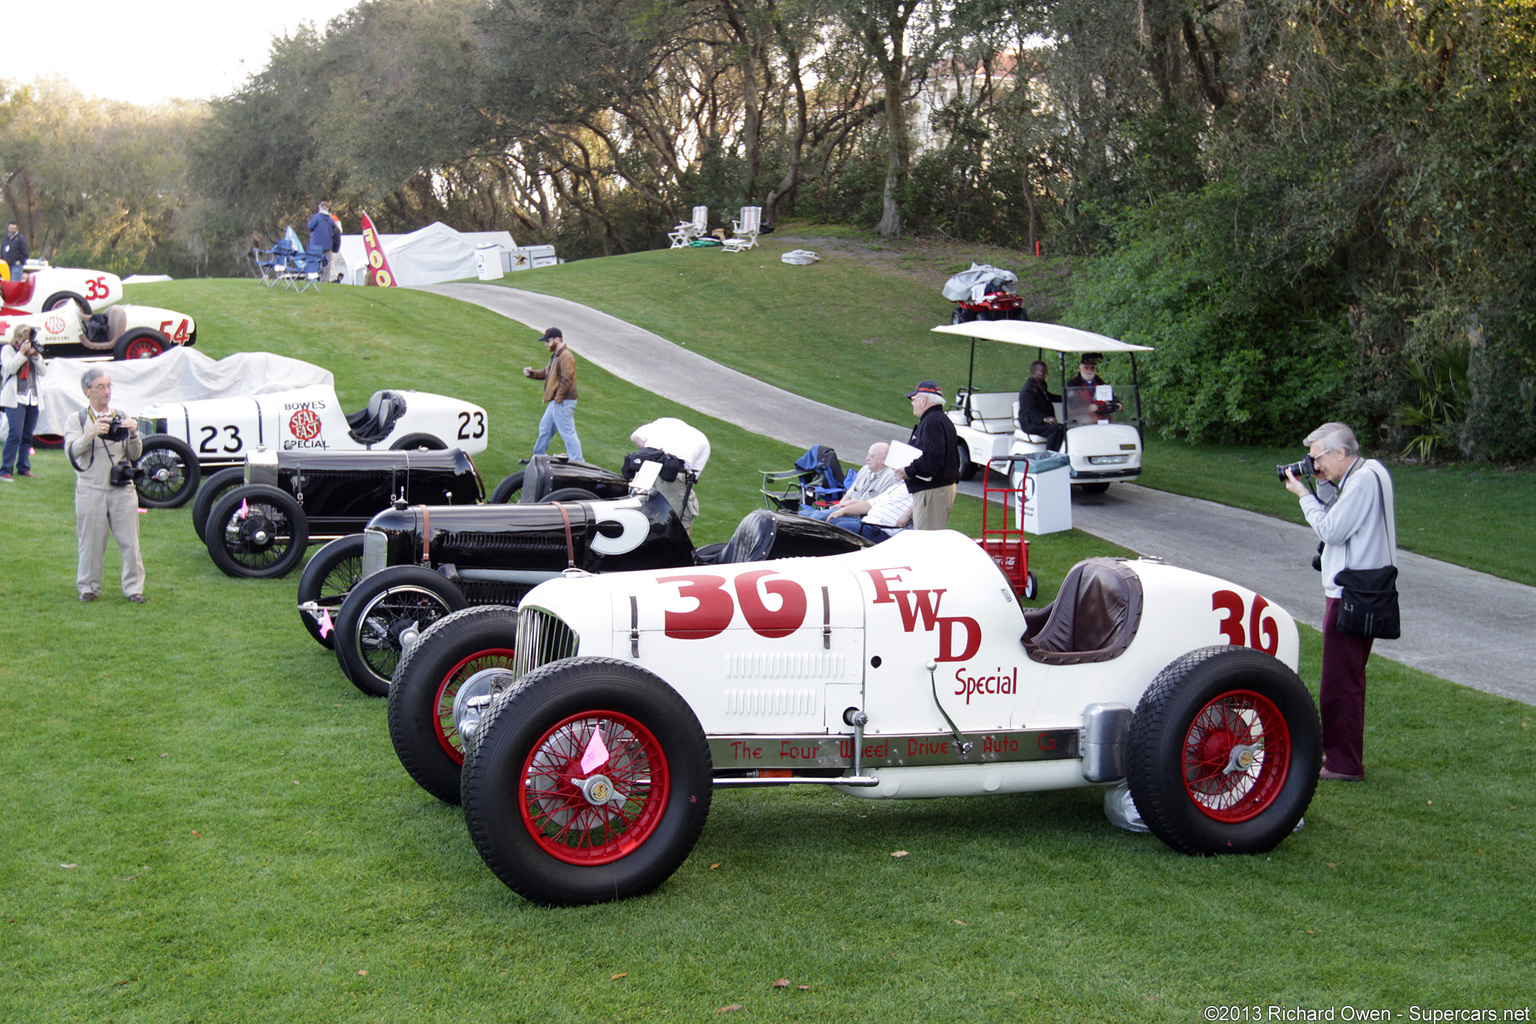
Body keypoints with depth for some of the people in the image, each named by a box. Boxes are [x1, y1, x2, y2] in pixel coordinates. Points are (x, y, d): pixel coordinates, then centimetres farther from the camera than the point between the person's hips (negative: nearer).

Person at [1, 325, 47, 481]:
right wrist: (22, 352, -11)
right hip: (15, 398, -5)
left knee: (28, 435, 6)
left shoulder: (34, 350, 17)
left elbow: (43, 372, 7)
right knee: (16, 433, -15)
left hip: (32, 398, 5)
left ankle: (23, 468, 14)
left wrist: (36, 355, -5)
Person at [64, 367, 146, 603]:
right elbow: (71, 451, -13)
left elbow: (135, 455, 6)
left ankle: (133, 587, 8)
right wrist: (90, 434, -30)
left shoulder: (121, 418, 14)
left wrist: (133, 435, -14)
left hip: (122, 489, 2)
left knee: (130, 542, 0)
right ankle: (89, 587, 16)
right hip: (91, 490, -2)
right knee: (91, 543, 3)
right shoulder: (76, 421, 5)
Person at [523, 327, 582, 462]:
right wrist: (532, 373, 7)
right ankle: (537, 457, 36)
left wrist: (558, 399, -21)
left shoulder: (566, 357, -19)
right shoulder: (555, 356, 15)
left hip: (563, 403, -11)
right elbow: (547, 373, 23)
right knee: (545, 429, 22)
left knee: (567, 433, -8)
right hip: (555, 402, 11)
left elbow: (567, 380, -24)